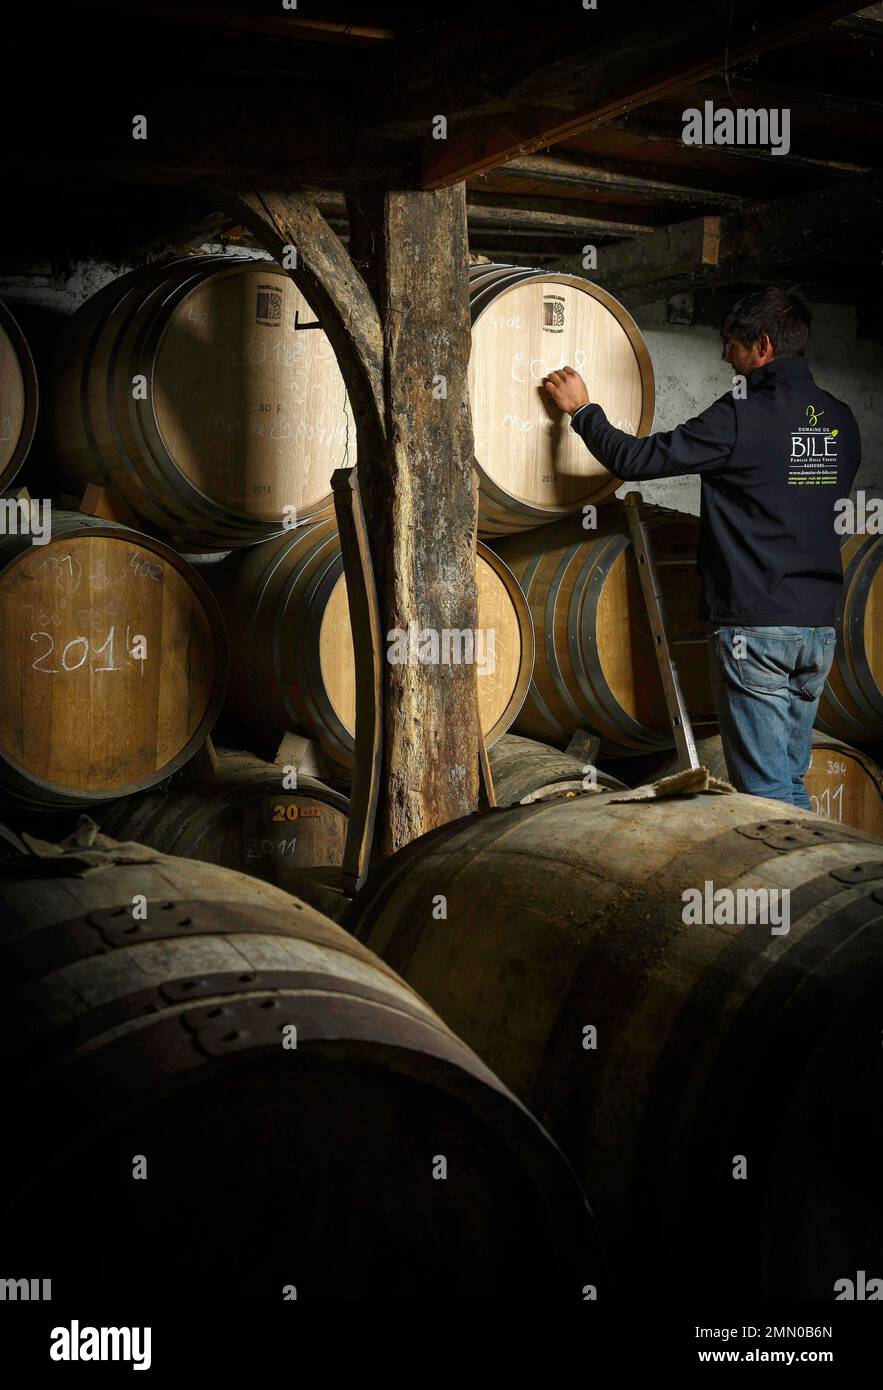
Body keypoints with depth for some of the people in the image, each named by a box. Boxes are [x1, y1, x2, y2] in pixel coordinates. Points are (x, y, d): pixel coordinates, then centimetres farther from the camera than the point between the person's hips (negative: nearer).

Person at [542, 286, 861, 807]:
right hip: (820, 626, 8)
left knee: (766, 792, -2)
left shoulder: (742, 418, -14)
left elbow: (637, 459, -11)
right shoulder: (840, 420, 9)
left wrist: (582, 409, 5)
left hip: (756, 628, -7)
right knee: (791, 783, 16)